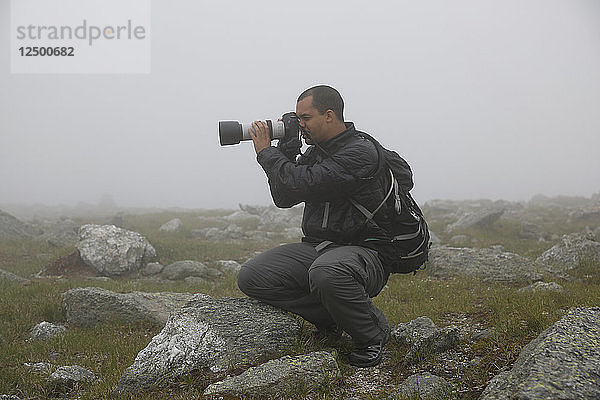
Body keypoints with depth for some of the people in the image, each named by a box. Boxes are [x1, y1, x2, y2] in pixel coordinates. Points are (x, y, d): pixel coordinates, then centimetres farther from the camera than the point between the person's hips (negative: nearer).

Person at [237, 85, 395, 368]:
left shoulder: (360, 153, -15)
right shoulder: (315, 151, 14)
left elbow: (301, 185, -23)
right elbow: (284, 199, 13)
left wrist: (266, 152, -9)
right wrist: (285, 149, 4)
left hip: (364, 251, -8)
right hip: (315, 247, 8)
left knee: (326, 272, -42)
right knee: (251, 277, -11)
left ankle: (371, 335, -12)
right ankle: (331, 317, -1)